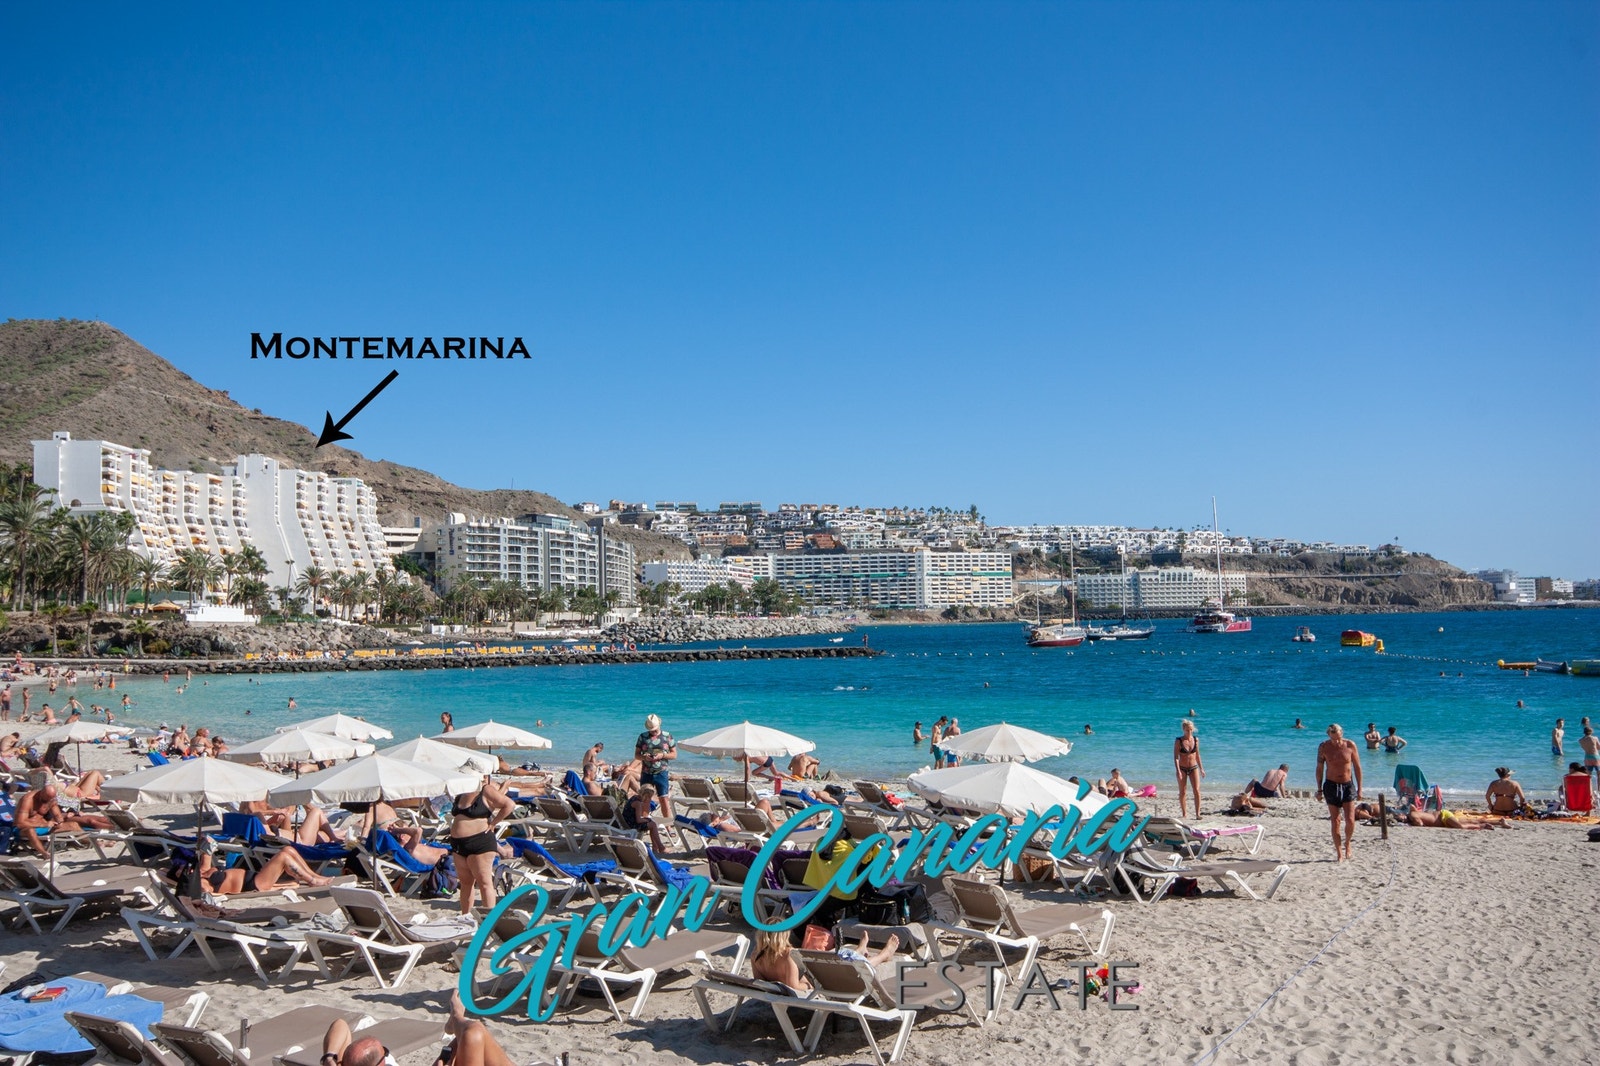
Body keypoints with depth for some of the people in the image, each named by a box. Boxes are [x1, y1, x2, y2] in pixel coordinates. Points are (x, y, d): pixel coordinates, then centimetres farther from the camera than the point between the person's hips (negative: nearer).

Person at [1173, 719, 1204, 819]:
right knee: (1182, 792, 5)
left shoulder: (1196, 739, 2)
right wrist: (1178, 771, -19)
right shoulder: (1178, 741, -9)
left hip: (1194, 768, 2)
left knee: (1197, 790, -8)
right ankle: (1184, 814, 15)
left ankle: (1197, 813, -5)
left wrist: (1201, 769, 13)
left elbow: (1197, 755, 12)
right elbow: (1176, 757, -11)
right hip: (1182, 768, -2)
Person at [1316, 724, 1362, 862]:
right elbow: (1319, 769, 4)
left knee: (1350, 821, -7)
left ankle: (1347, 843, 21)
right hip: (1331, 786, 0)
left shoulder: (1350, 745, -6)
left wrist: (1359, 789, 2)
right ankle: (1338, 852, 12)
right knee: (1335, 821, 2)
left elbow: (1357, 767, 2)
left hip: (1348, 785, 0)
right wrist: (1319, 789, 3)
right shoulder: (1323, 747, -5)